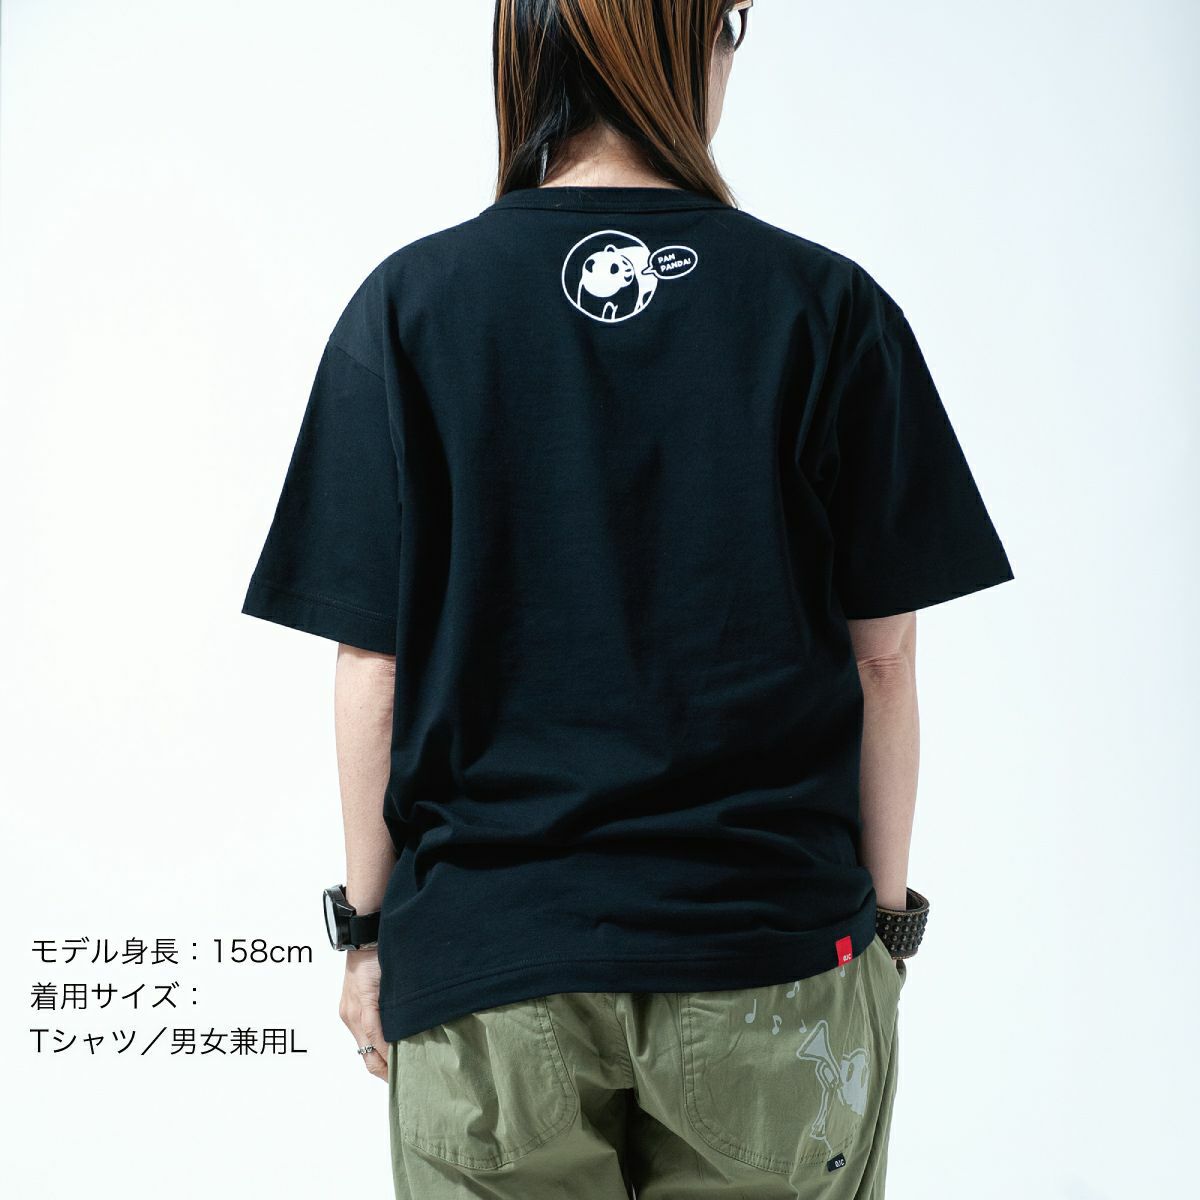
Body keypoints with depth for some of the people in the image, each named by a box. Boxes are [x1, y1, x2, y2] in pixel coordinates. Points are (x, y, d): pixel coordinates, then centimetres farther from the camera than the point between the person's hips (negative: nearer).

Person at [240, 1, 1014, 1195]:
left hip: (489, 968, 0)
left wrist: (363, 925, 6)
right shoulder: (833, 307, -4)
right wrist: (886, 912, 9)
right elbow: (881, 655, -3)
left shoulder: (408, 304, -5)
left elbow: (371, 662, -5)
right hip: (776, 960, 1)